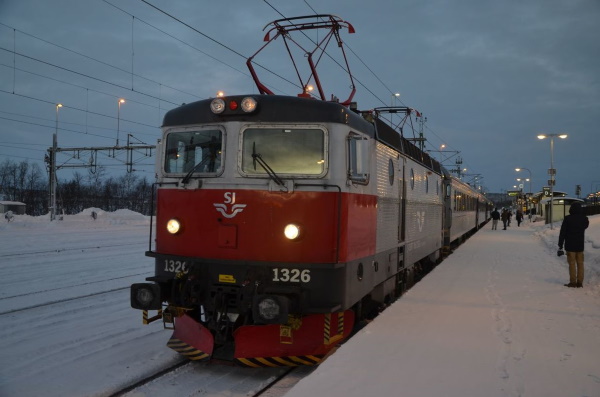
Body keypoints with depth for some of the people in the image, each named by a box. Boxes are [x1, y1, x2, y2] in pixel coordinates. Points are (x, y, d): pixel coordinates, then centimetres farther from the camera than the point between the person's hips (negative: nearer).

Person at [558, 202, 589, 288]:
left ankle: (573, 282, -1)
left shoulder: (567, 218, -11)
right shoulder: (584, 218, 1)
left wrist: (560, 245, -6)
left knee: (572, 263, 0)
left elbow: (562, 232, -11)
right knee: (580, 263, 9)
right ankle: (580, 282, 9)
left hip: (570, 245, -4)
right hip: (580, 245, 4)